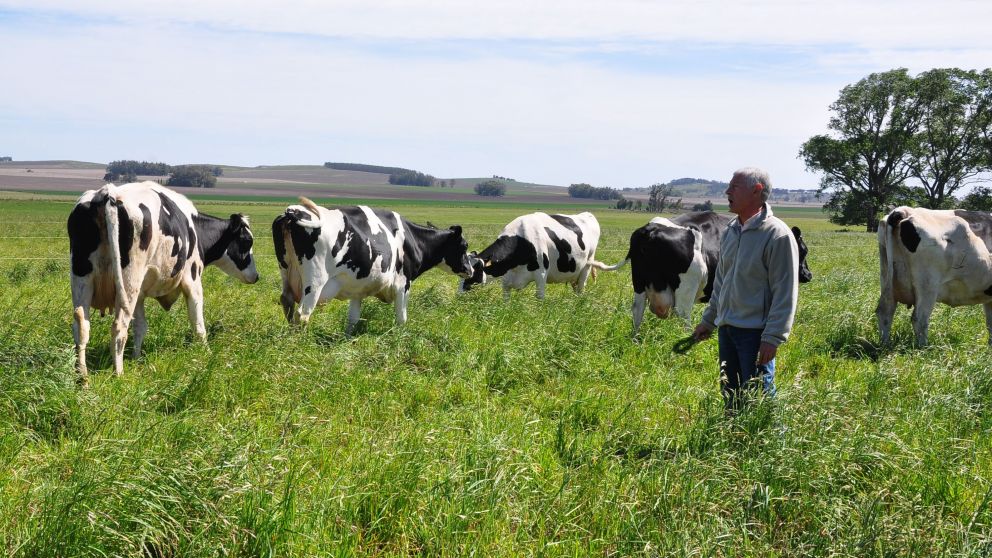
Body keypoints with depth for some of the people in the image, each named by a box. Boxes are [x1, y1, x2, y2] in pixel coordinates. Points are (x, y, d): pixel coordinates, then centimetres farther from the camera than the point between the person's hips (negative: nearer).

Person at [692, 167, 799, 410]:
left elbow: (785, 292, -16)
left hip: (755, 332, -8)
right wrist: (708, 320, 21)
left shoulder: (777, 235, -14)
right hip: (727, 329, 8)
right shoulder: (730, 232, 11)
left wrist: (773, 338, -19)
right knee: (730, 396, 14)